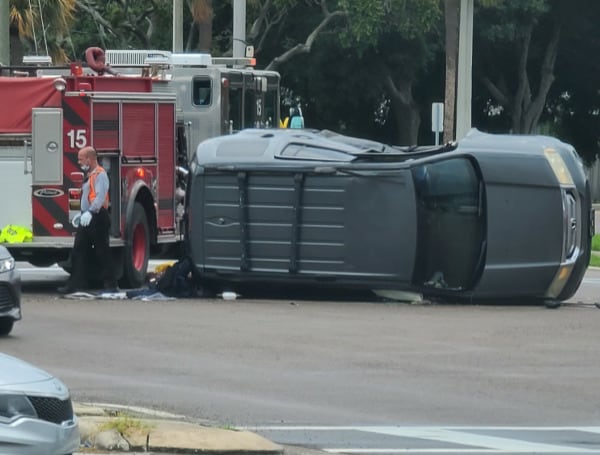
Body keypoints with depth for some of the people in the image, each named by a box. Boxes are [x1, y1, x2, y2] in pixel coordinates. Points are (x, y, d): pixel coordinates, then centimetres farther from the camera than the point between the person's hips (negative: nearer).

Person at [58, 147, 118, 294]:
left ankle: (111, 284, 2)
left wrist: (90, 212, -37)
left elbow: (100, 196, -27)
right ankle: (75, 283, 9)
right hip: (86, 218, 10)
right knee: (78, 252, 7)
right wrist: (83, 214, 19)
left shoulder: (100, 174, -14)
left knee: (102, 252, -4)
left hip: (97, 217, -10)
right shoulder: (89, 175, 17)